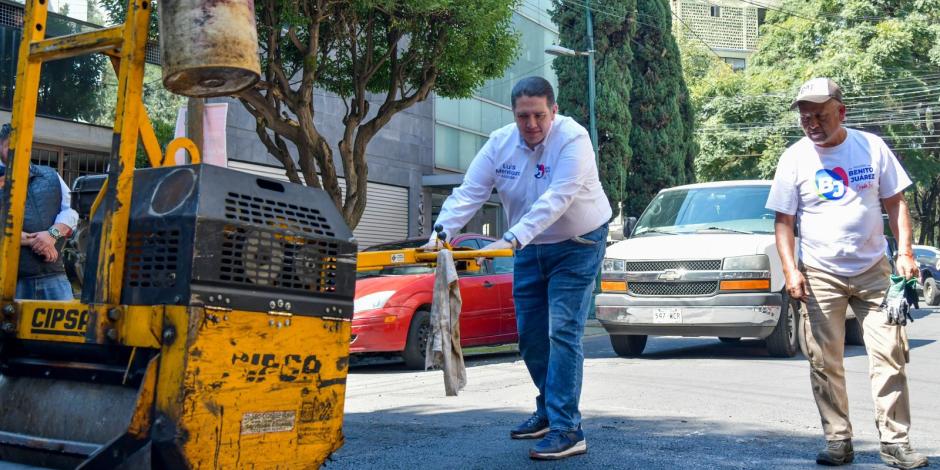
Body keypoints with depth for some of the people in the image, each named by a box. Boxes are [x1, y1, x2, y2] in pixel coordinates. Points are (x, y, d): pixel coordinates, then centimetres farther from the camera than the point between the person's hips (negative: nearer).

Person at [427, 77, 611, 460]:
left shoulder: (573, 139, -25)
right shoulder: (500, 143, -9)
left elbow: (555, 200, -36)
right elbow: (469, 192, -14)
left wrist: (511, 239, -46)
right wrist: (441, 233, -30)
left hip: (576, 245, -6)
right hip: (530, 249, 6)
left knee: (563, 333, -14)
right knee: (530, 335, 10)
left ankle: (566, 430, -10)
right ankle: (548, 412, 30)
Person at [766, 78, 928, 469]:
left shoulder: (872, 147, 1)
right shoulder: (794, 158, -2)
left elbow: (895, 202, 7)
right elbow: (784, 220, -1)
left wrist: (905, 252, -5)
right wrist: (790, 270, -12)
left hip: (873, 271, 1)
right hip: (820, 277, -1)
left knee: (890, 356, -2)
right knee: (824, 363, 1)